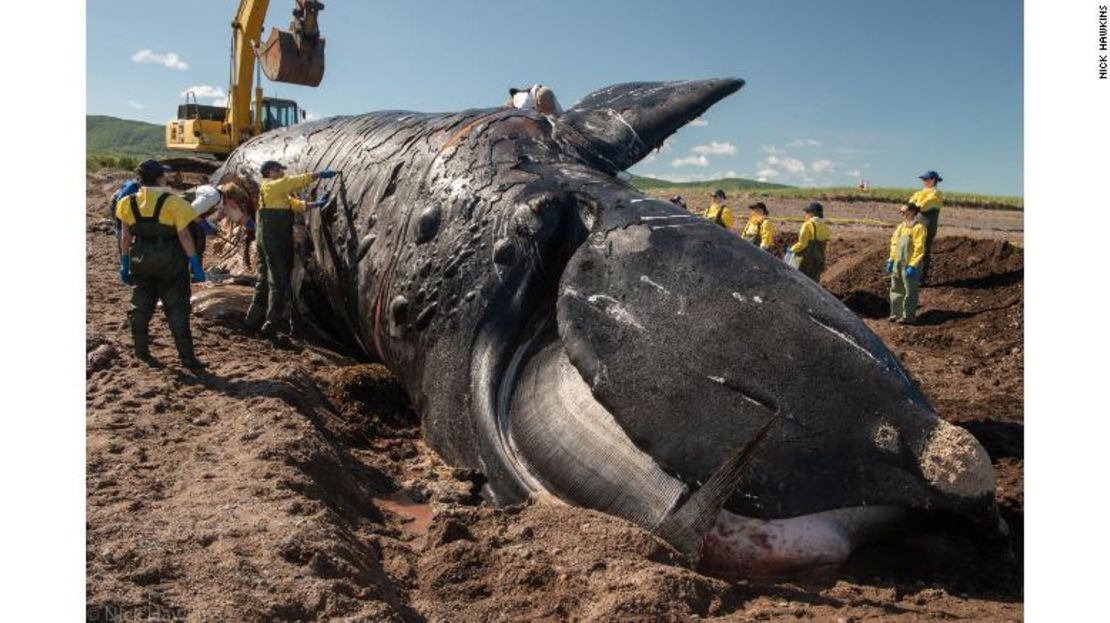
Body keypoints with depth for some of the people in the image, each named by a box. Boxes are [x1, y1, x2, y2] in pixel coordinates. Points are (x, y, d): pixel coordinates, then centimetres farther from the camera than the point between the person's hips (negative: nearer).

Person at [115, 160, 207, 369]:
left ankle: (141, 351, 28)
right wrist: (195, 263, -10)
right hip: (169, 261, -4)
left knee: (141, 306, 18)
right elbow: (184, 235, -15)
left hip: (140, 262, 5)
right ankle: (187, 357, 0)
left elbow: (125, 236, 6)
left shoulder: (129, 203, 1)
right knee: (176, 310, 0)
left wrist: (124, 263, 14)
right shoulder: (172, 201, -13)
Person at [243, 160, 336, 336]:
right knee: (279, 282, -5)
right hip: (274, 241, -10)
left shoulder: (278, 191, 19)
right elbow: (297, 181, -11)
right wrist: (321, 174, -6)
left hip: (265, 241, 10)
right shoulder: (272, 187, -9)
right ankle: (273, 324, -2)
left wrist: (315, 204, 14)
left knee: (264, 280, 15)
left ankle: (253, 320, 20)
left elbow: (295, 204, 19)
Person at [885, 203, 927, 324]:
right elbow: (894, 243, 18)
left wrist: (912, 265, -18)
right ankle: (896, 314, 21)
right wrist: (891, 260, 12)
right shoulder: (901, 226, 13)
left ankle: (909, 316, 4)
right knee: (896, 289, 12)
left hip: (910, 264, -8)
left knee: (910, 291, -1)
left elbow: (919, 248, -15)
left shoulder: (919, 227, -11)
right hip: (898, 263, 8)